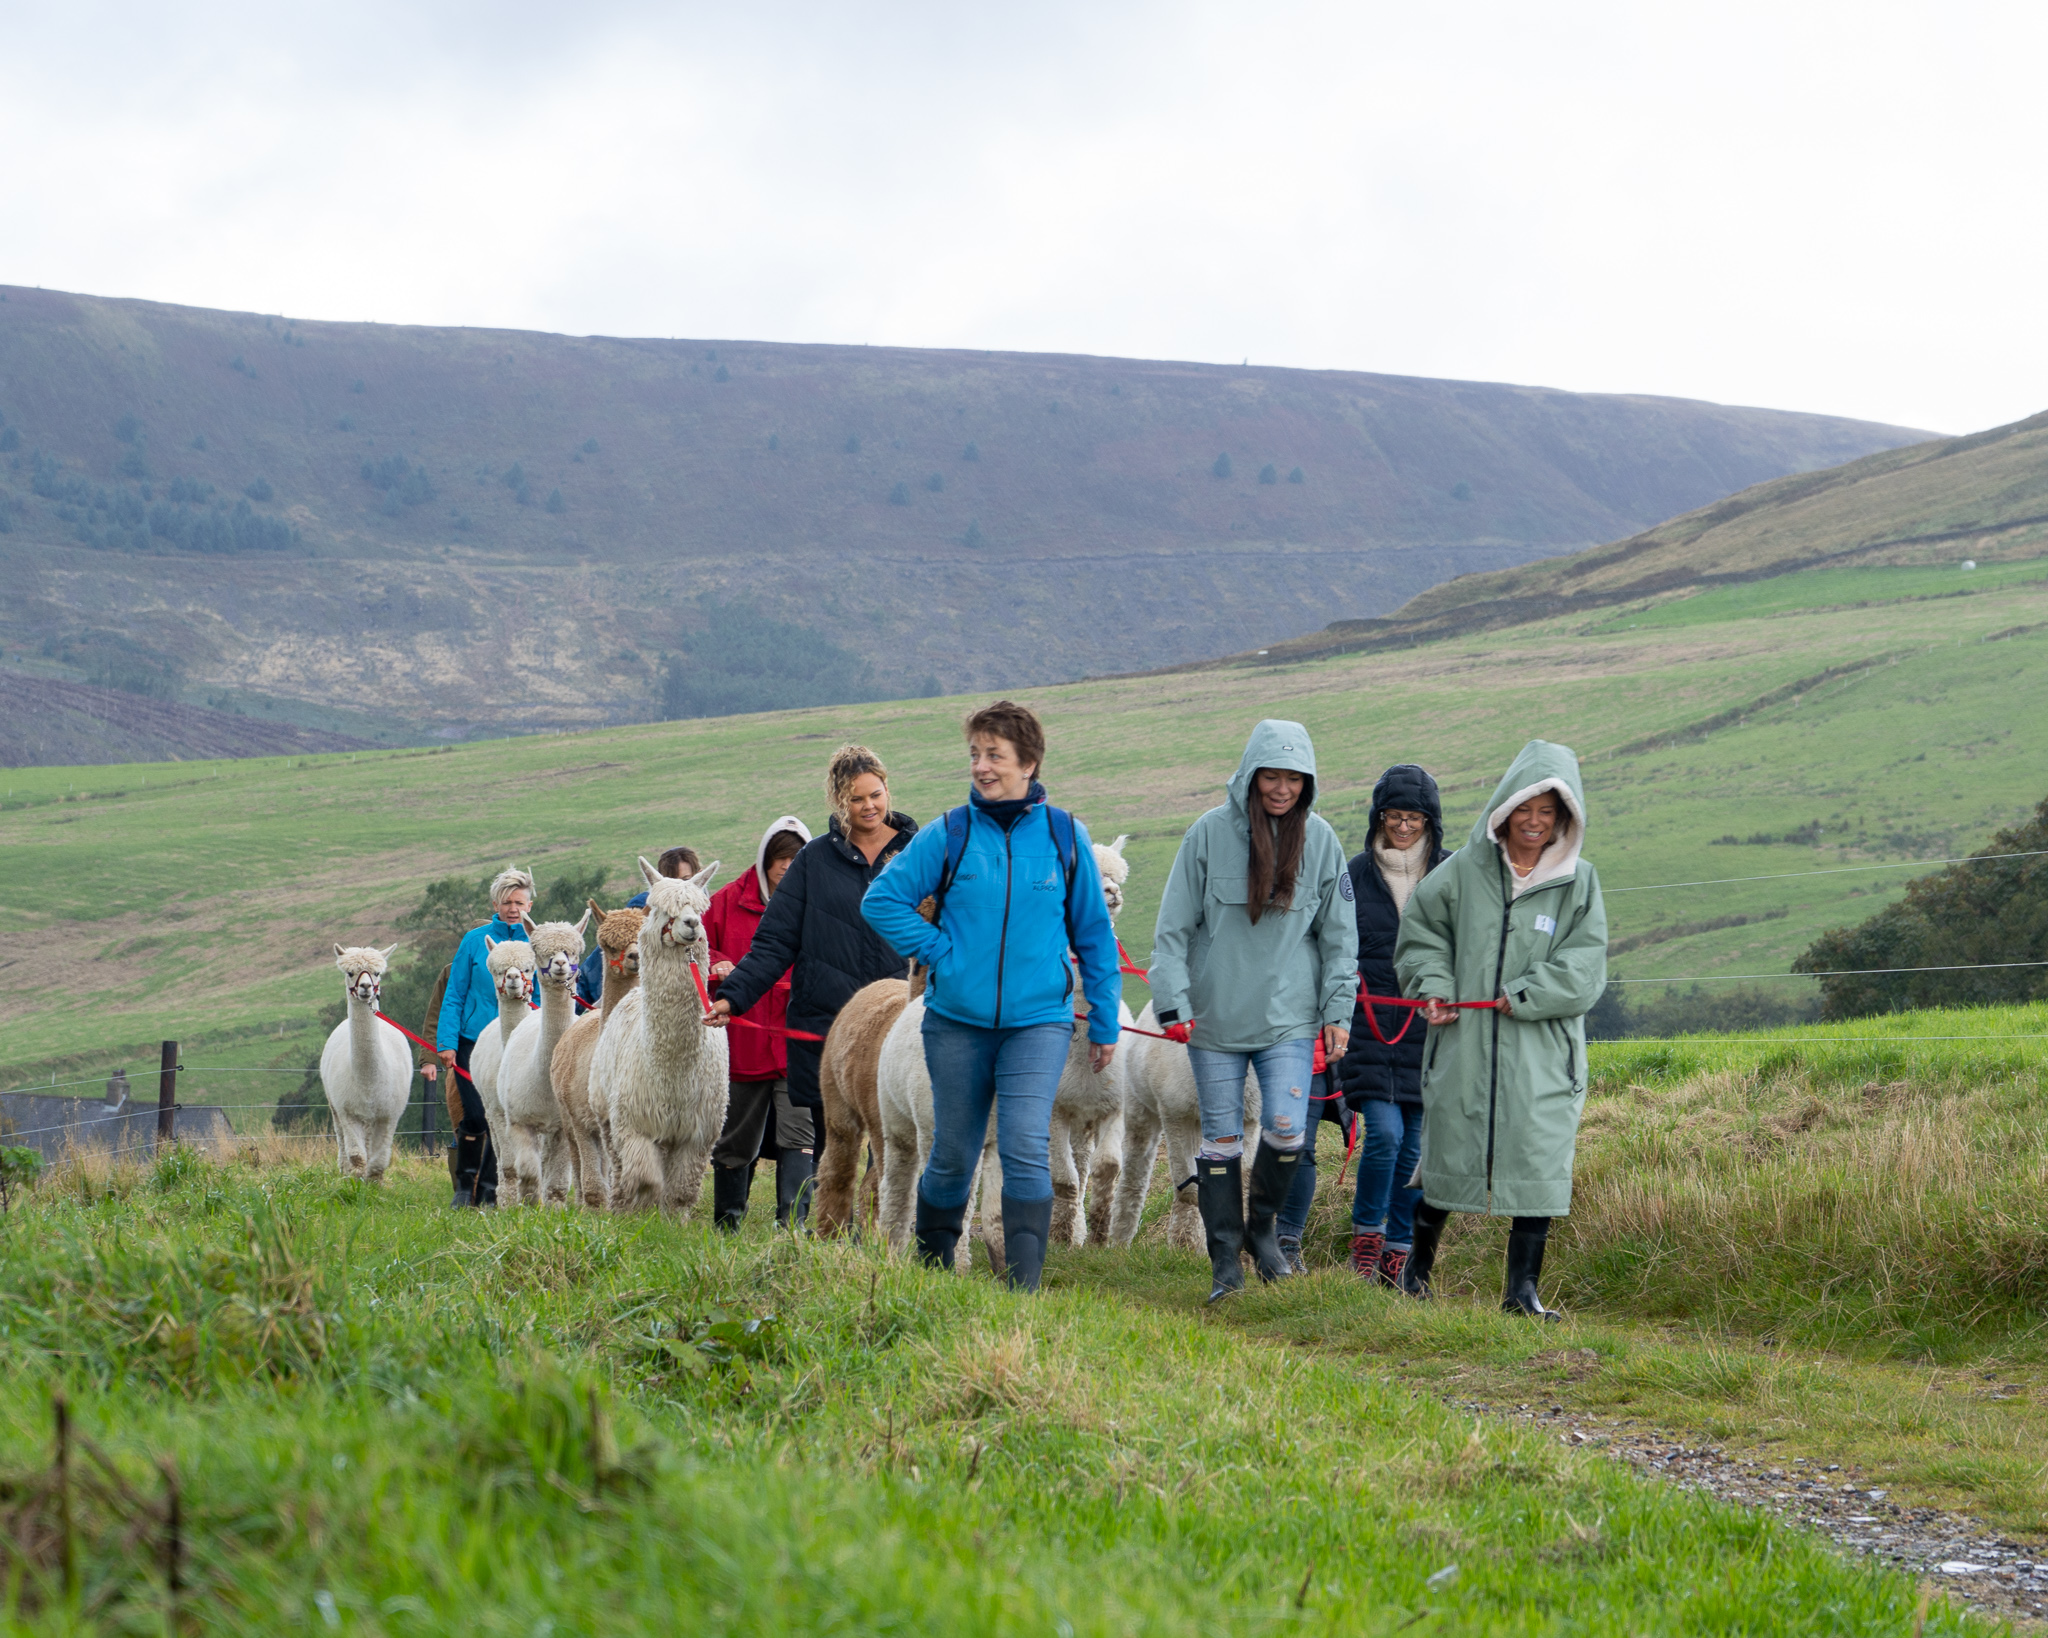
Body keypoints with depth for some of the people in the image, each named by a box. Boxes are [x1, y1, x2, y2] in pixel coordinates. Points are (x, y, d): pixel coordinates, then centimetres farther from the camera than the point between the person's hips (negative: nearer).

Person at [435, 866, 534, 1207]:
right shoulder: (474, 941, 3)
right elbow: (454, 996, 4)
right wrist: (447, 1042, -4)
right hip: (473, 1040, -1)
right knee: (474, 1117, -5)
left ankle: (490, 1189, 13)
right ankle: (465, 1186, 11)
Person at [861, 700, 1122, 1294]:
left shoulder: (1065, 837, 0)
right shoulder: (949, 834, -2)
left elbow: (1094, 934, 8)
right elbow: (881, 900, 3)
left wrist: (1105, 1021, 9)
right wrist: (938, 952, -6)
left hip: (1038, 1021, -1)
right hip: (956, 1021, 1)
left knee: (1026, 1149, -17)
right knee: (954, 1156, 11)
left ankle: (1023, 1286, -15)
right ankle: (930, 1266, 32)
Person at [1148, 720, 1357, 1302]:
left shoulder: (1320, 839, 1)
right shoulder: (1210, 832, -5)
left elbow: (1338, 934, 8)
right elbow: (1174, 925, -2)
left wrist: (1337, 1010, 3)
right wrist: (1173, 1002, -8)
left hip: (1289, 1015, 1)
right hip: (1216, 1014, -1)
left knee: (1287, 1130, -11)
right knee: (1221, 1139, 3)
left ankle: (1262, 1224, 17)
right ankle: (1226, 1260, 14)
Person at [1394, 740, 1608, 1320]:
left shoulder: (1579, 881, 2)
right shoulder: (1464, 870, 3)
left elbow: (1584, 969, -3)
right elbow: (1421, 932, 11)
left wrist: (1520, 997, -11)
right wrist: (1433, 987, -4)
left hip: (1541, 1051, 0)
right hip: (1463, 1041, 0)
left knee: (1538, 1158, -4)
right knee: (1449, 1151, 9)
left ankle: (1522, 1286, 4)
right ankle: (1419, 1261, 29)